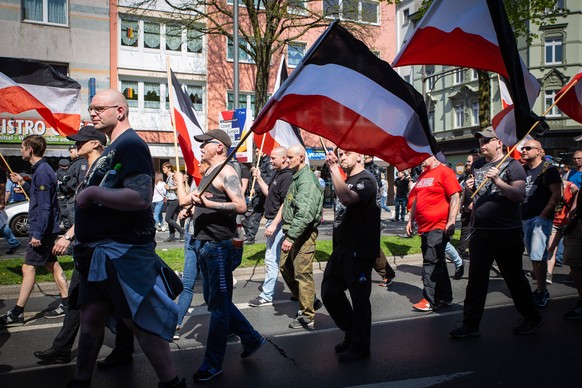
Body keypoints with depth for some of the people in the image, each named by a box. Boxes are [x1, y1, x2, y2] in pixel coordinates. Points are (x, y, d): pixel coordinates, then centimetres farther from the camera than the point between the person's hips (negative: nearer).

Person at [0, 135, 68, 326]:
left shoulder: (42, 172, -19)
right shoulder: (41, 169, 12)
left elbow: (44, 206, -23)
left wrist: (37, 233, -23)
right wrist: (23, 182, 19)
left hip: (42, 229, -10)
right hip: (47, 228, 10)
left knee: (28, 268, -3)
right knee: (52, 265, 14)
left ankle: (17, 313, 5)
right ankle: (66, 304, 20)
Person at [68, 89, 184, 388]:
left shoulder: (130, 145, -13)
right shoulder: (113, 148, 17)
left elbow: (141, 198, -28)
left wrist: (93, 192, -19)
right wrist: (88, 193, 8)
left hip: (122, 251, -10)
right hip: (99, 251, 10)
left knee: (139, 321, -2)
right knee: (90, 318, 16)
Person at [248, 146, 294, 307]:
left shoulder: (287, 176, -16)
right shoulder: (278, 174, 15)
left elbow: (286, 203, -22)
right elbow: (269, 193, 23)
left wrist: (274, 224, -24)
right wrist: (259, 178, 14)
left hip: (277, 222, -11)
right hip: (272, 221, 11)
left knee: (271, 259, -6)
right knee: (273, 258, 16)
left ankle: (266, 296, 1)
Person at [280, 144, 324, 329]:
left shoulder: (307, 180, -17)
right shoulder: (296, 177, 16)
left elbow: (305, 213, -27)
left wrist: (291, 237, -29)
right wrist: (288, 233, 18)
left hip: (303, 234, -10)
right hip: (292, 232, 10)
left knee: (302, 273, -5)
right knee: (286, 268, 17)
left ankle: (307, 316, 6)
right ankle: (309, 300, 32)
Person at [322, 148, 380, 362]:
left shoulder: (366, 180, -13)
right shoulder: (347, 180, 15)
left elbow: (346, 198, -33)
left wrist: (333, 169, -30)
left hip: (359, 252, -9)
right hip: (342, 248, 9)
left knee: (359, 298, 2)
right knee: (329, 292, 14)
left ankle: (360, 346, 18)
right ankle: (351, 334, 30)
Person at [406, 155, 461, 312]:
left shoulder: (445, 172, -7)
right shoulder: (422, 175, 17)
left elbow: (455, 197, -13)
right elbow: (416, 199, 24)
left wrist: (451, 222, -19)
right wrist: (411, 221, 21)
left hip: (439, 227, -8)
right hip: (424, 228, 8)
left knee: (431, 262, -8)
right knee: (437, 263, 13)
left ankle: (430, 300, -1)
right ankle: (445, 298, 23)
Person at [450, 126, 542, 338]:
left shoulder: (511, 165, -5)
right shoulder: (477, 165, 13)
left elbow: (520, 195, -17)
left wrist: (497, 181, -26)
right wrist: (469, 188, 5)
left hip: (507, 233, -5)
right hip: (481, 232, 5)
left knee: (514, 277, 7)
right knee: (476, 279, 5)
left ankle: (532, 317, 28)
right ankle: (470, 324, 11)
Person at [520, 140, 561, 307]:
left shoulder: (548, 169, -3)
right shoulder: (523, 170, 15)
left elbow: (557, 194, -10)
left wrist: (543, 214, -15)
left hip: (540, 218, -7)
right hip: (525, 218, 7)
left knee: (537, 256, -12)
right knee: (533, 256, 11)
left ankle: (541, 292, -1)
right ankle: (542, 290, 21)